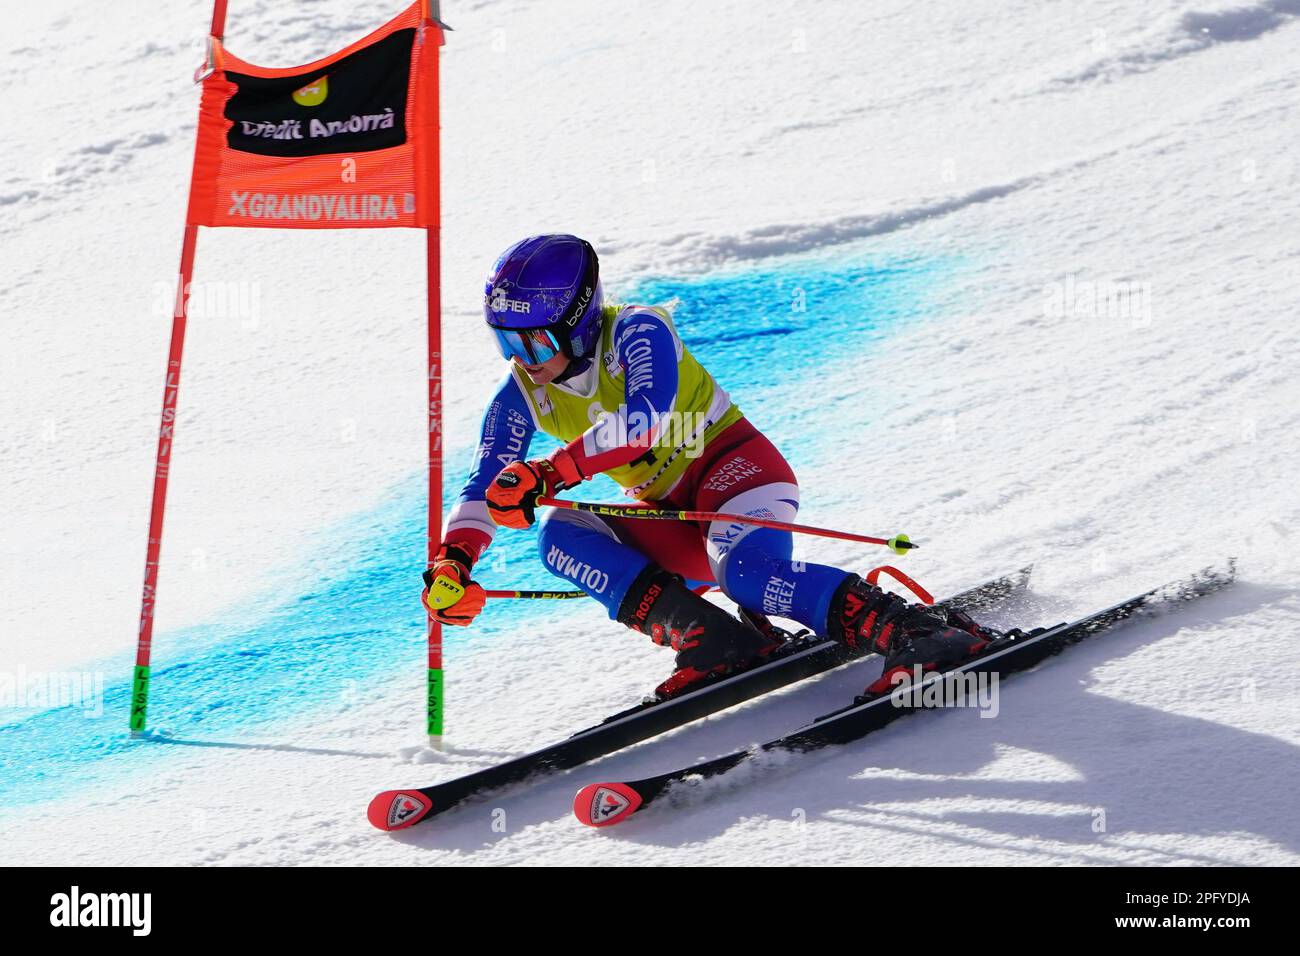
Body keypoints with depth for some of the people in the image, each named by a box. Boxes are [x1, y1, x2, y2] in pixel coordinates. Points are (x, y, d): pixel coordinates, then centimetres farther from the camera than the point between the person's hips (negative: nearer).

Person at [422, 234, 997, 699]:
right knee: (560, 534, -19)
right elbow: (485, 488, -7)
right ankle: (710, 639, -29)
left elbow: (648, 415, -37)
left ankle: (917, 632, -35)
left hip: (733, 464, -6)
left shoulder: (637, 330, -19)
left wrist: (551, 473, -46)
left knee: (745, 571, -36)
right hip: (666, 516, 7)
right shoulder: (521, 398, -2)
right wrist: (453, 560, -27)